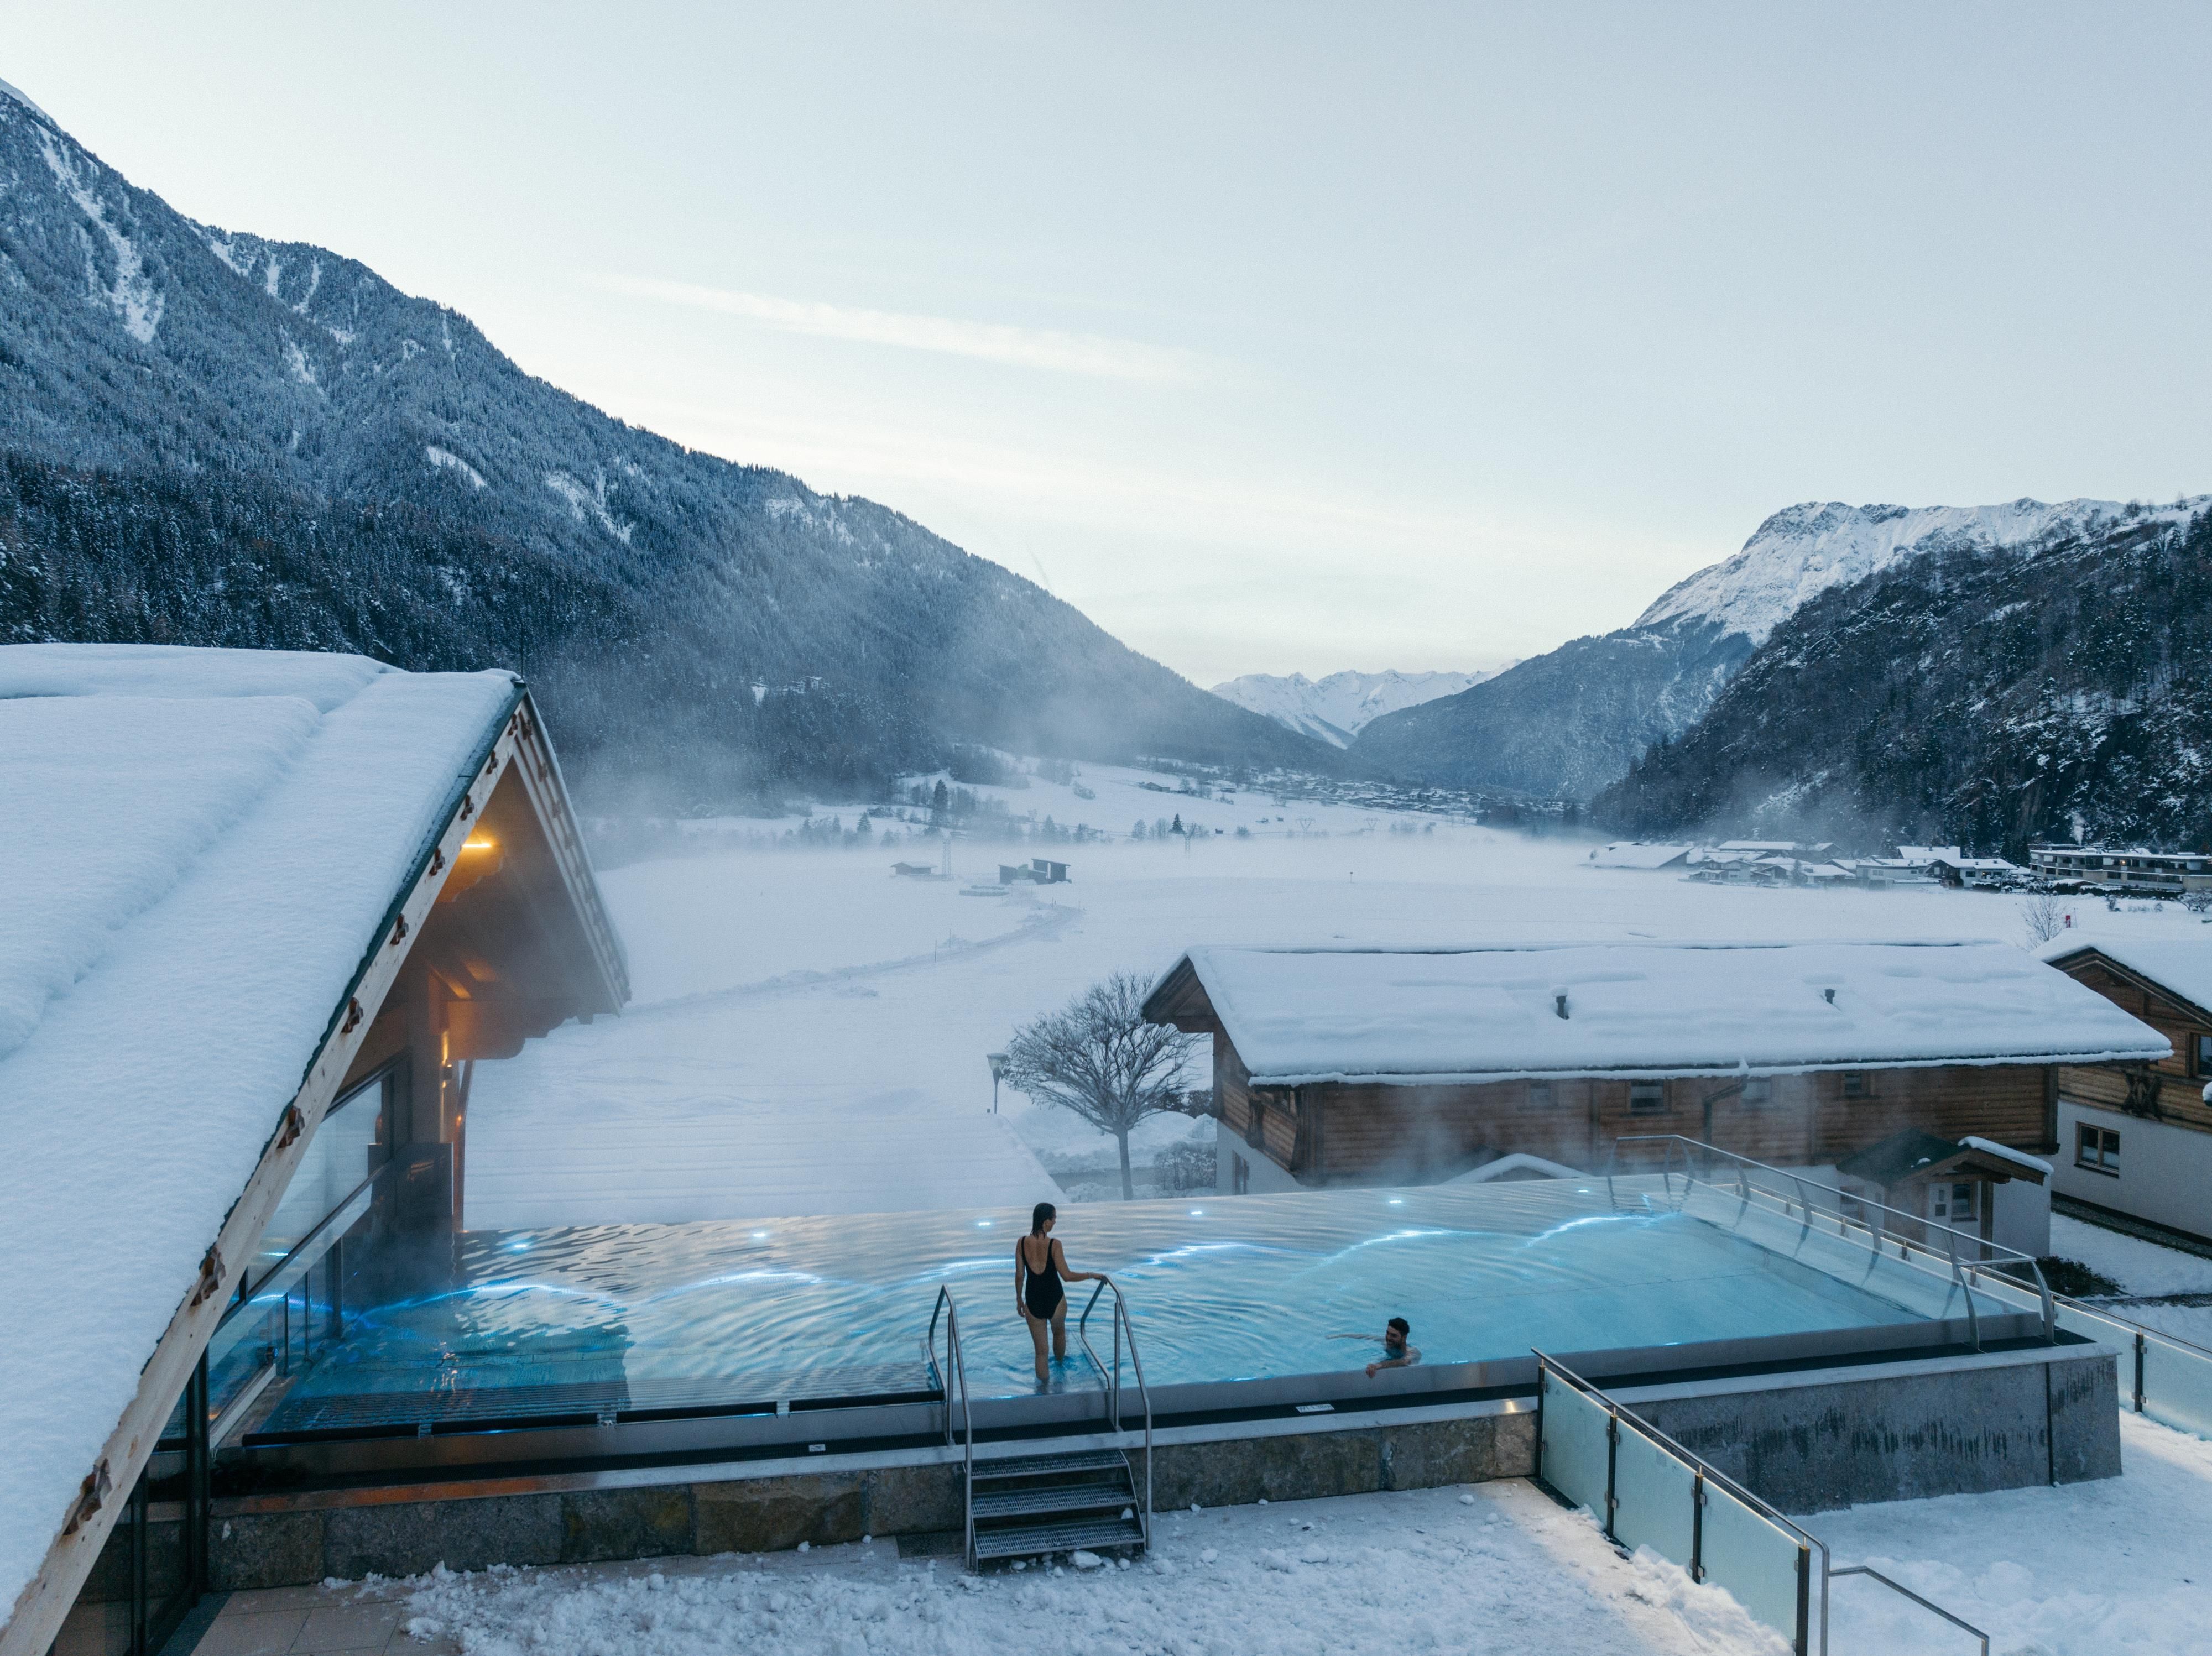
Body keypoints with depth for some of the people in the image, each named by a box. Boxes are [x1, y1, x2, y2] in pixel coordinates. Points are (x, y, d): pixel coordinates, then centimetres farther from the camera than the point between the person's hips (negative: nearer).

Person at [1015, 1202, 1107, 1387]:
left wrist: (1019, 1299, 12)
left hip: (1033, 1303, 1)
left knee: (1041, 1351, 15)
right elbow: (1067, 1276, -19)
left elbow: (1019, 1276, -2)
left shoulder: (1022, 1243, -10)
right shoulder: (1054, 1245, -20)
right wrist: (1092, 1275, -7)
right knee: (1059, 1332, 33)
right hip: (1055, 1301, -1)